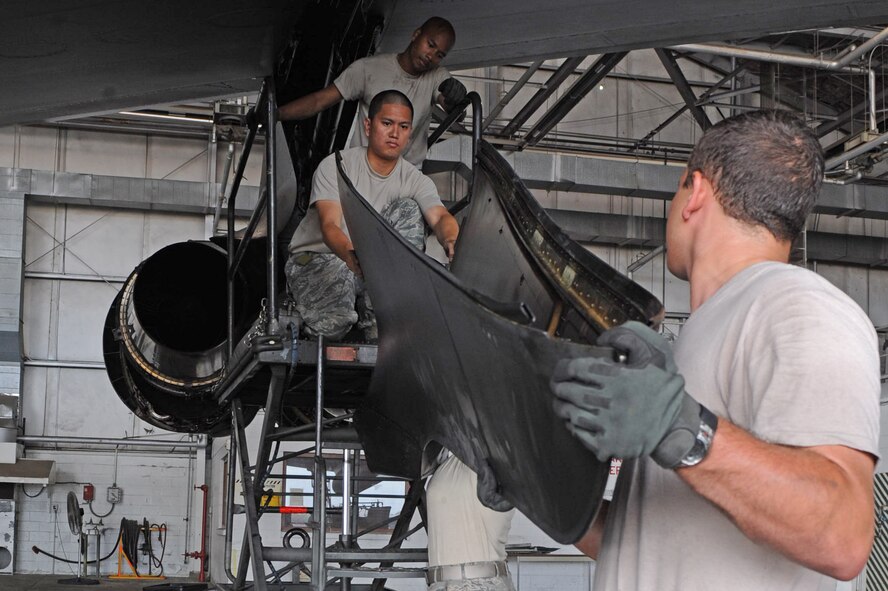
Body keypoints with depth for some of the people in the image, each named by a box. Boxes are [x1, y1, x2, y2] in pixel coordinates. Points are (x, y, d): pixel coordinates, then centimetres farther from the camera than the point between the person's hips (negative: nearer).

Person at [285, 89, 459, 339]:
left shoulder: (415, 180, -2)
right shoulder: (335, 166, -14)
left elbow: (440, 217, -22)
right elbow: (329, 226, -28)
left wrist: (451, 241, -49)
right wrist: (350, 254, -53)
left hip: (373, 265, 4)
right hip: (317, 258, -4)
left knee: (408, 209, -20)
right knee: (333, 324, -36)